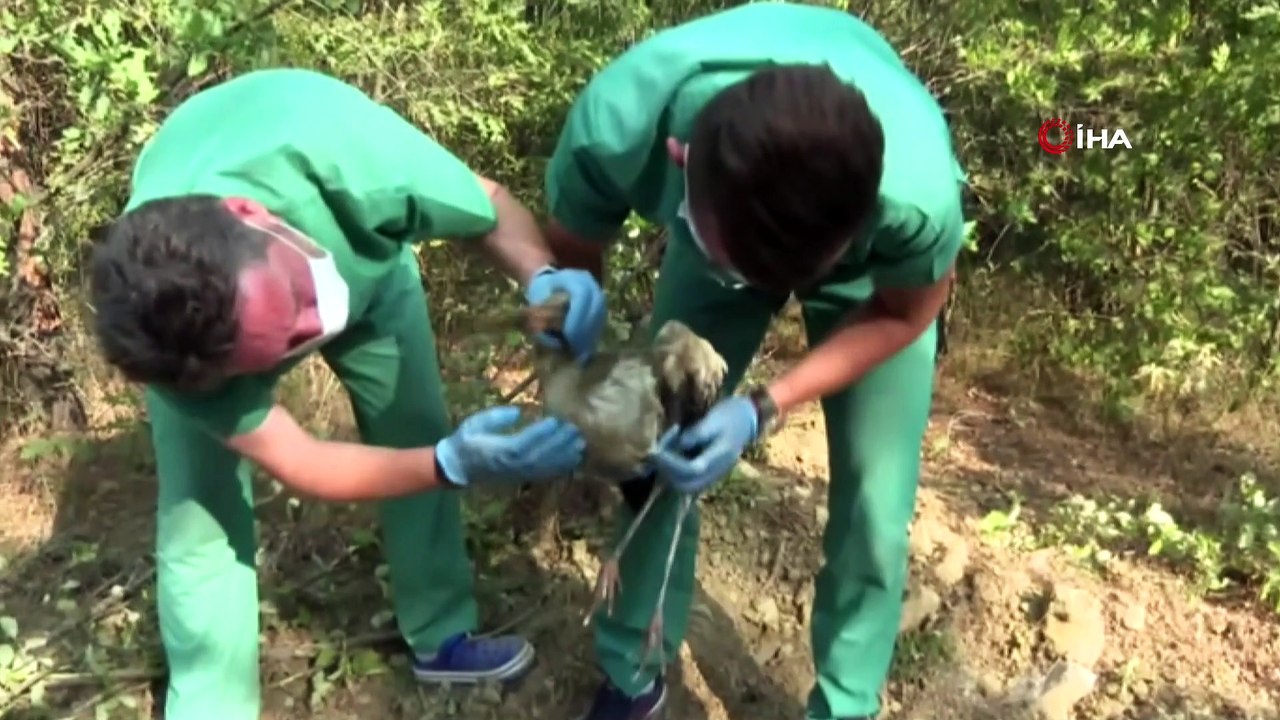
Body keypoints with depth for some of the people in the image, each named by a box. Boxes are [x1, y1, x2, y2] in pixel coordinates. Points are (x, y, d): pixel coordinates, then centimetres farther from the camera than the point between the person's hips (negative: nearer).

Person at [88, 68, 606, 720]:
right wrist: (456, 464, -48)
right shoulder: (176, 349, -42)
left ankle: (441, 639, 27)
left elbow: (487, 206, -27)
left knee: (416, 434, 4)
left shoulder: (338, 154, -46)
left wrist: (545, 279, -47)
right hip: (189, 317, -1)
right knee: (201, 523, -7)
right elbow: (300, 465, -33)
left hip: (361, 249, 2)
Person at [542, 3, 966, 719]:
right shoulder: (615, 126, -40)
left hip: (876, 271, -1)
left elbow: (905, 311, -20)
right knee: (654, 455, 2)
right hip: (722, 215, 2)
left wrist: (763, 410, -33)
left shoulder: (917, 191, -43)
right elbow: (569, 260, -18)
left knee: (872, 506, -5)